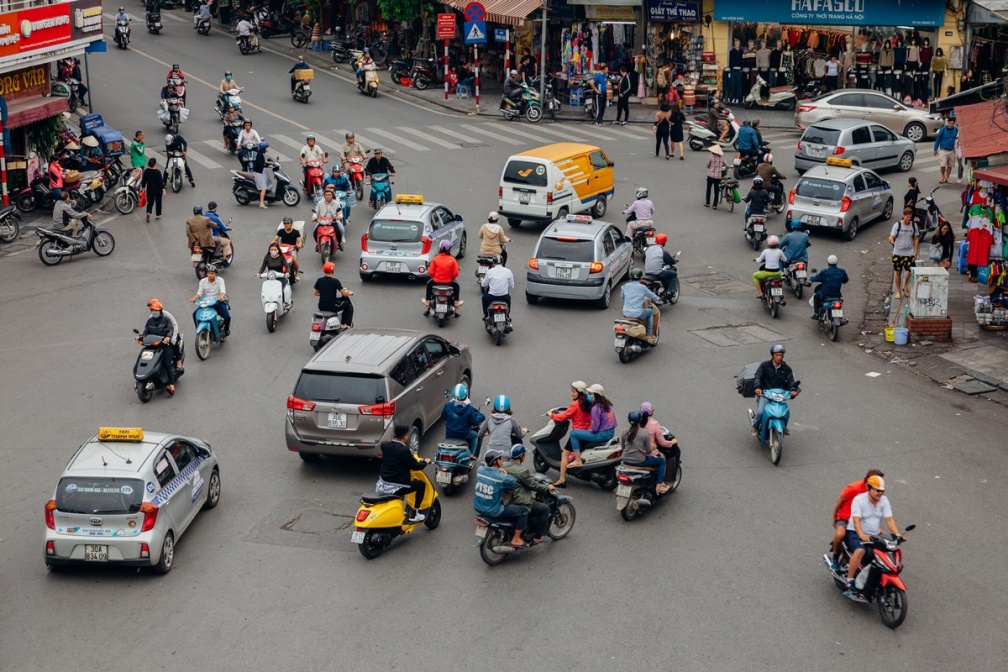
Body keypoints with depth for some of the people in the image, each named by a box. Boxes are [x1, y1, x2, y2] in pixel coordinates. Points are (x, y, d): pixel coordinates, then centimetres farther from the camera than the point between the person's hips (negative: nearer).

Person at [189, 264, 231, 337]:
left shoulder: (220, 280, -4)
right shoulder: (203, 281, 4)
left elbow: (223, 291, -18)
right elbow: (199, 293, -1)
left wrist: (222, 296, -42)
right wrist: (194, 298, -23)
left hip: (219, 302, -3)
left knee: (227, 317, -25)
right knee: (195, 314, -18)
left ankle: (226, 330, 9)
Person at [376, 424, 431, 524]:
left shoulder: (384, 445, 1)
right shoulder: (404, 451, -20)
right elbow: (415, 466, -9)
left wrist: (415, 459, 29)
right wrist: (425, 462, 12)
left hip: (382, 485, 8)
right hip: (394, 488, -8)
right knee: (421, 484, 11)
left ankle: (403, 510, 41)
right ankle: (414, 515, 14)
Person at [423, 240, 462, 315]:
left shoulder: (435, 258, -9)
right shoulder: (452, 259, -10)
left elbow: (430, 272, -7)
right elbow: (456, 274, -9)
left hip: (436, 281, 1)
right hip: (448, 282, 0)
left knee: (429, 284, 33)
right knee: (456, 285, 31)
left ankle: (427, 303, 34)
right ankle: (456, 303, 25)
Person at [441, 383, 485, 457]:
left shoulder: (448, 405, -11)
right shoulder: (469, 408, -18)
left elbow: (443, 416, 5)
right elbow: (474, 422, -12)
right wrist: (480, 416, 6)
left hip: (449, 435, 2)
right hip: (463, 434, -2)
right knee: (475, 435, 28)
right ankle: (472, 454, 27)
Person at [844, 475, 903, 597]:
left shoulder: (884, 500, 3)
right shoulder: (859, 500, -14)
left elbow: (889, 519, -6)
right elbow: (856, 520, -25)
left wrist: (897, 535, -22)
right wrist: (861, 535, -42)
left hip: (875, 535, 6)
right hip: (855, 533, -6)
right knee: (860, 551, -36)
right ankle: (849, 582, -28)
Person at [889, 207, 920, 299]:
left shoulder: (914, 225, 0)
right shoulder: (897, 225, -8)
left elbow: (916, 238, 8)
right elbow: (891, 237, -12)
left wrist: (916, 251, 2)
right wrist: (891, 240, -37)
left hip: (909, 253, 1)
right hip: (898, 253, -1)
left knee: (911, 271, -6)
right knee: (898, 272, 6)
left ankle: (906, 287, 19)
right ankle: (898, 291, 19)